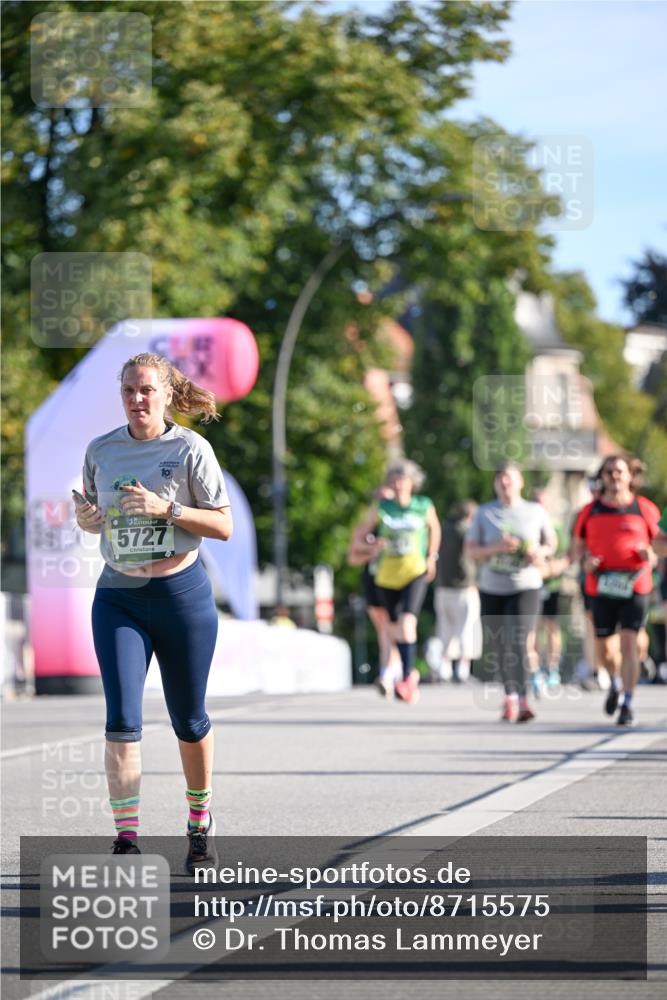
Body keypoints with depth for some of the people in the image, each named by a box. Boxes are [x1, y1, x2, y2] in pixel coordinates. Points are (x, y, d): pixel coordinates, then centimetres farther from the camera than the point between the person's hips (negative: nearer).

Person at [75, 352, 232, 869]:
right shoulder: (101, 450, 4)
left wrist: (166, 508, -21)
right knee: (122, 719, -11)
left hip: (181, 593, -2)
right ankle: (126, 836, -11)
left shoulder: (190, 449, -7)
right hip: (118, 597, 2)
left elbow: (224, 525, -7)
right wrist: (86, 519, -7)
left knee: (189, 719, 9)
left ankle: (200, 822, 30)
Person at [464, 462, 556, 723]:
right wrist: (496, 548, -16)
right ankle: (509, 697, 27)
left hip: (526, 587, -2)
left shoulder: (536, 512, 5)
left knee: (519, 641, -19)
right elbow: (470, 550, 2)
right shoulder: (484, 513, 5)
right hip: (492, 588, 2)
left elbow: (551, 543, 14)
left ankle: (522, 701, -26)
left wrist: (540, 552, -9)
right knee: (503, 646, 10)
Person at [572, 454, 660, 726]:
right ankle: (615, 682, 40)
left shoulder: (644, 509, 4)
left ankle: (627, 704, -6)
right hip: (601, 587, 2)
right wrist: (585, 560, -7)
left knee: (629, 642, -11)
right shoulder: (590, 511, 7)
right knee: (603, 647, 7)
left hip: (635, 585, -2)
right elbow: (578, 548, 15)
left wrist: (650, 555, -9)